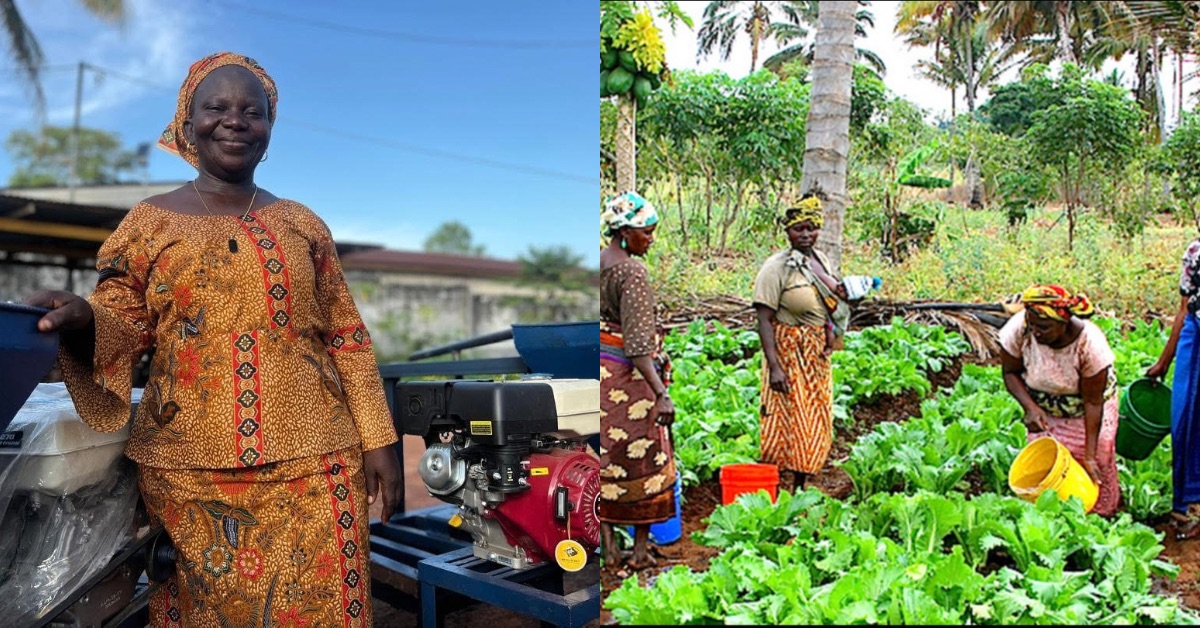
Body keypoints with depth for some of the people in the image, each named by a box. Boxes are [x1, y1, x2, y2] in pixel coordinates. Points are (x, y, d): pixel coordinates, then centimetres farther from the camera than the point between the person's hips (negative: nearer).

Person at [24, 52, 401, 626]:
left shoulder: (302, 224, 12)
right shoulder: (150, 220, 9)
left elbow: (346, 337, 9)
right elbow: (118, 325, 2)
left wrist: (377, 440, 4)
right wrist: (81, 320, -22)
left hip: (312, 463, 1)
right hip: (188, 471, 0)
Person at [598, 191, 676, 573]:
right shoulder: (631, 272, -19)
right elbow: (638, 343, -25)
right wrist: (661, 394, -28)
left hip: (597, 367, 7)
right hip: (627, 373, -7)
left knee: (605, 456, 12)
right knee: (643, 456, 7)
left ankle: (608, 545, 19)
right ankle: (641, 548, 18)